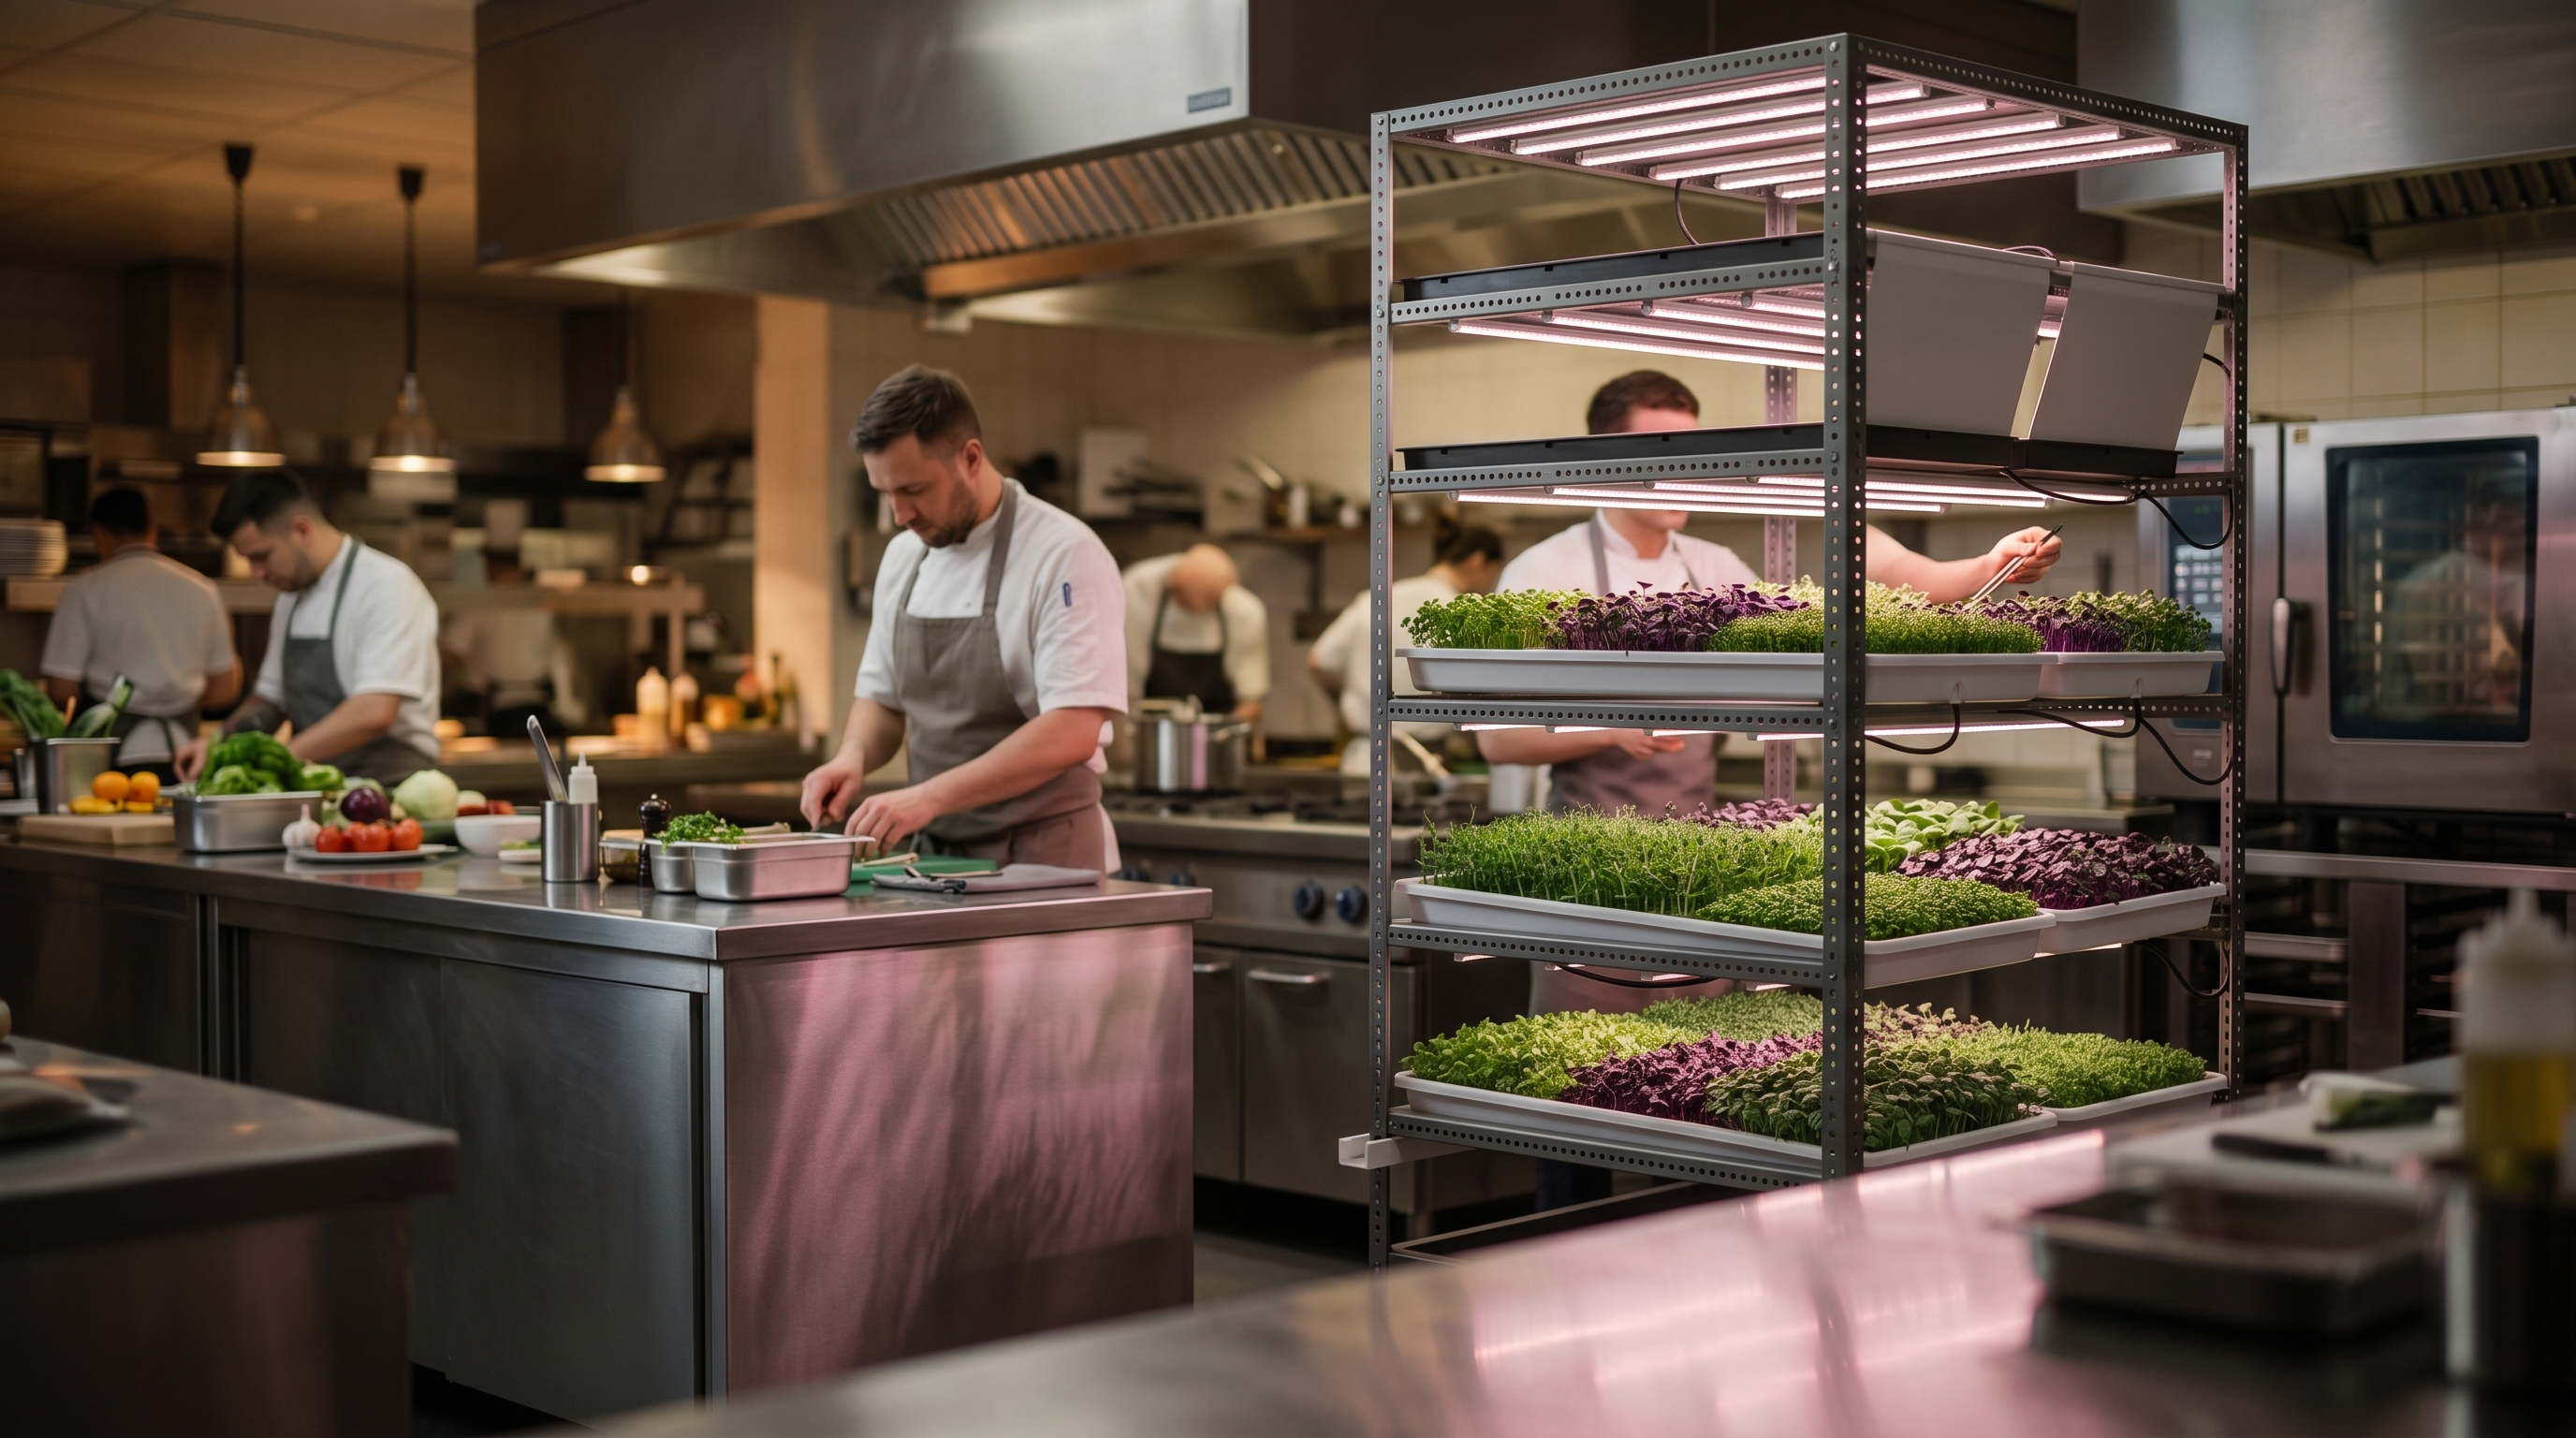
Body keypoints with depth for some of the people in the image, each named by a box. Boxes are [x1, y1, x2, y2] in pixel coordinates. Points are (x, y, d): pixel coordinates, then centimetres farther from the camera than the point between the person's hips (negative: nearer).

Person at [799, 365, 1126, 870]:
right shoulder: (902, 557, 9)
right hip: (935, 856, 6)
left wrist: (928, 796, -27)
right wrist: (853, 757, -3)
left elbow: (1072, 734, -22)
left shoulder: (1065, 554, -14)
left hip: (1041, 863, -6)